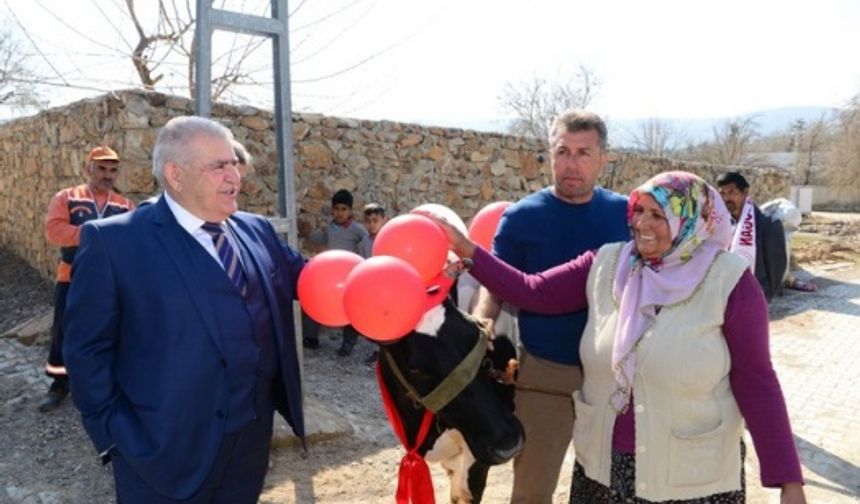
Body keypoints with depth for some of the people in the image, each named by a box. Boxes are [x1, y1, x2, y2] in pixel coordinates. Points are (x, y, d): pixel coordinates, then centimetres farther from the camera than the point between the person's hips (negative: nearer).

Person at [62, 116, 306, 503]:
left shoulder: (256, 231, 5)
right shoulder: (114, 240, -10)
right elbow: (87, 347, -8)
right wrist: (111, 430, -10)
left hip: (253, 434, 5)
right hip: (165, 447, -5)